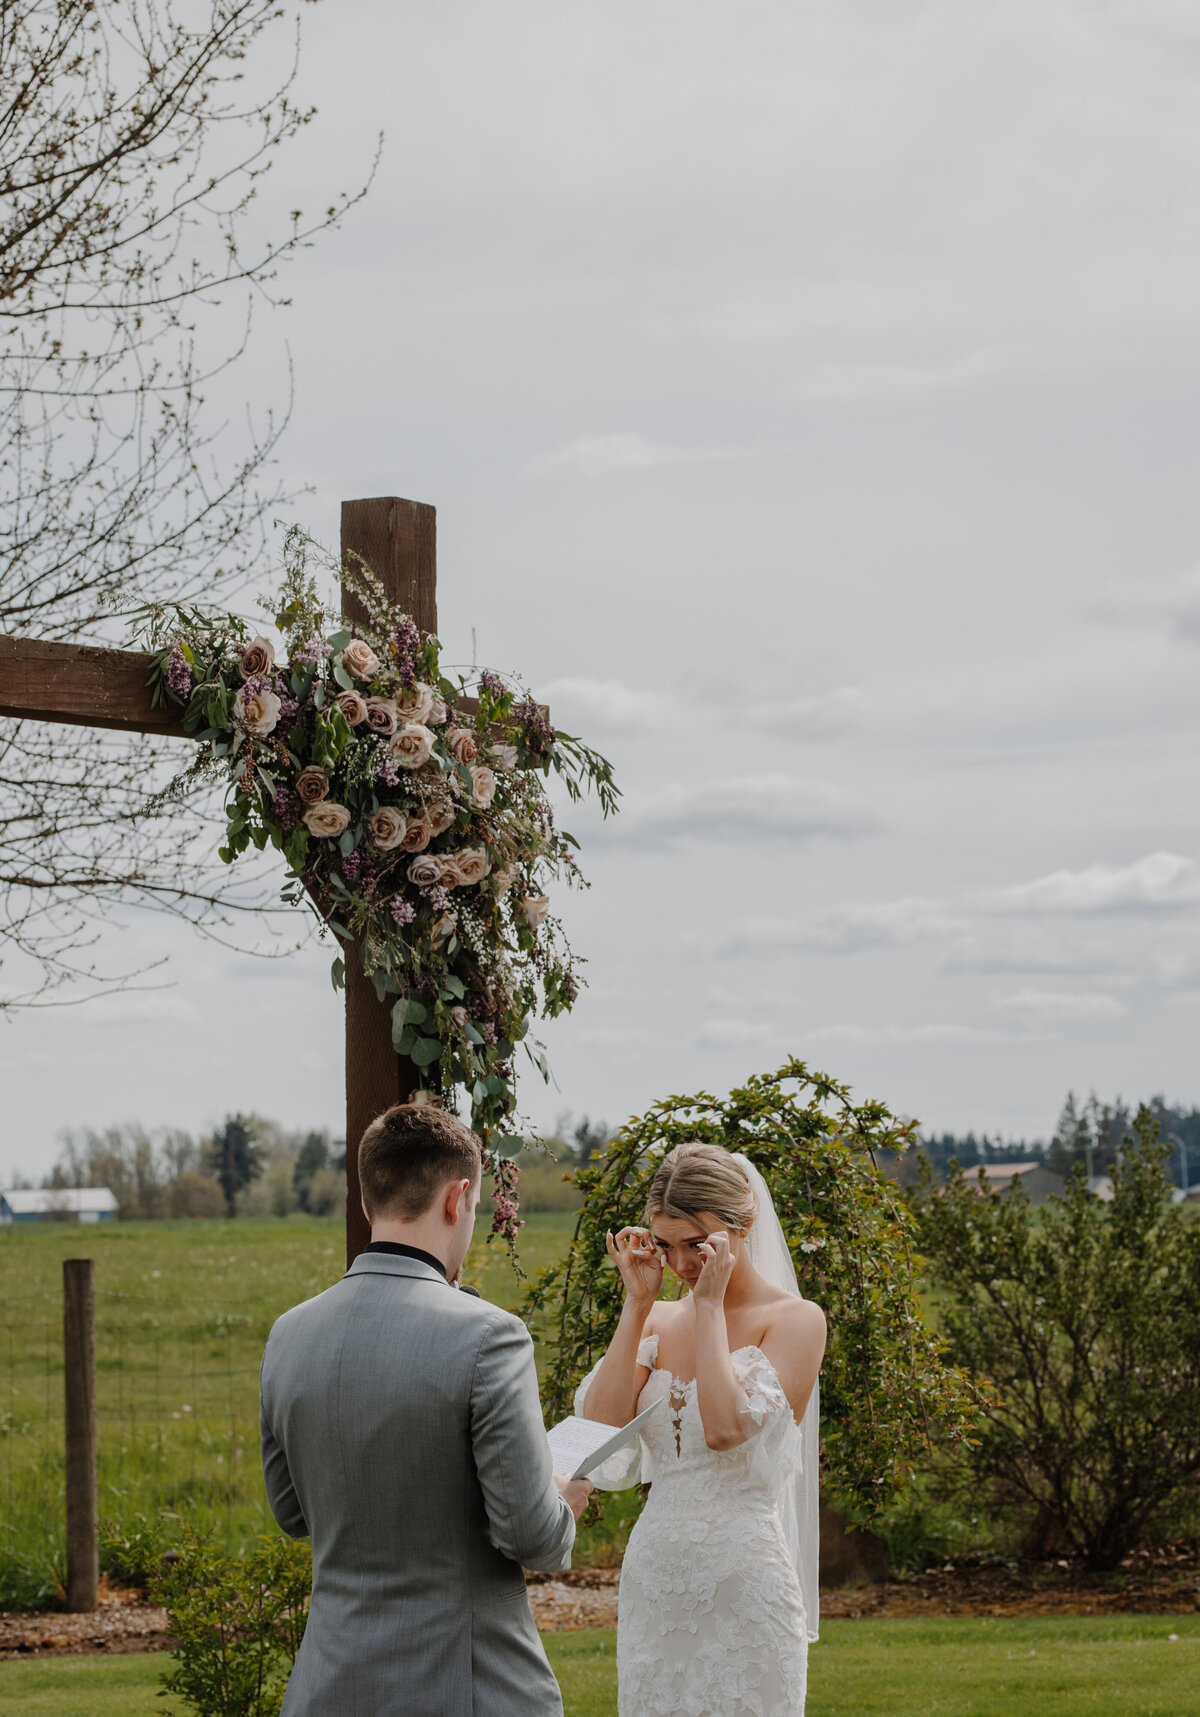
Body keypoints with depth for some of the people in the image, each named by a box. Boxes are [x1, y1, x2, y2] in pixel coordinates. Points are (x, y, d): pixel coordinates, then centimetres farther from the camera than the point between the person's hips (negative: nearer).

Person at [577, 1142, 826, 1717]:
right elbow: (598, 1430, -4)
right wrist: (637, 1305, -3)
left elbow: (726, 1427, -21)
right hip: (652, 1580, 5)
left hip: (742, 1588, -5)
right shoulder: (657, 1320, 10)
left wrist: (709, 1306, -12)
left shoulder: (795, 1320, -6)